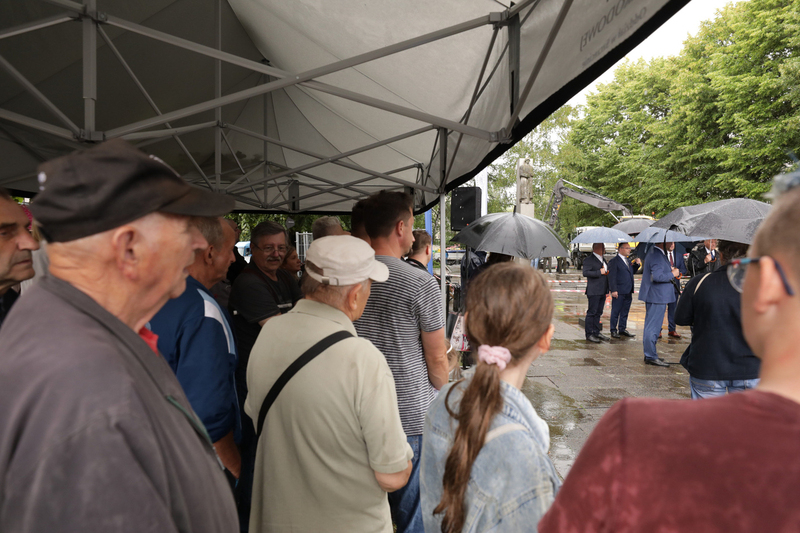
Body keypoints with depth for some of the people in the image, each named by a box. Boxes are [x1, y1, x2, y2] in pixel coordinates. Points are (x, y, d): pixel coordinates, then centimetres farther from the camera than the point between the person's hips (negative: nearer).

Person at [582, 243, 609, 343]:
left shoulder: (603, 260, 21)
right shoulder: (588, 260, -7)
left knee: (598, 312, 12)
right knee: (592, 312, -6)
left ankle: (596, 332, 19)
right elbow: (585, 273, -19)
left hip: (603, 291, 8)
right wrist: (599, 272, -18)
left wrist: (607, 272, 15)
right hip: (593, 291, -8)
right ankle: (589, 334, -1)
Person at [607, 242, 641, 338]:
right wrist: (614, 290, -17)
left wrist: (637, 264, 6)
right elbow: (612, 277, -11)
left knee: (625, 312, 13)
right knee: (615, 312, 0)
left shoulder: (628, 261, 17)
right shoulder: (614, 261, -7)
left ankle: (622, 329, 23)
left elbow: (632, 272, 23)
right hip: (619, 292, -7)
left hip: (628, 292, 7)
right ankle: (613, 331, 8)